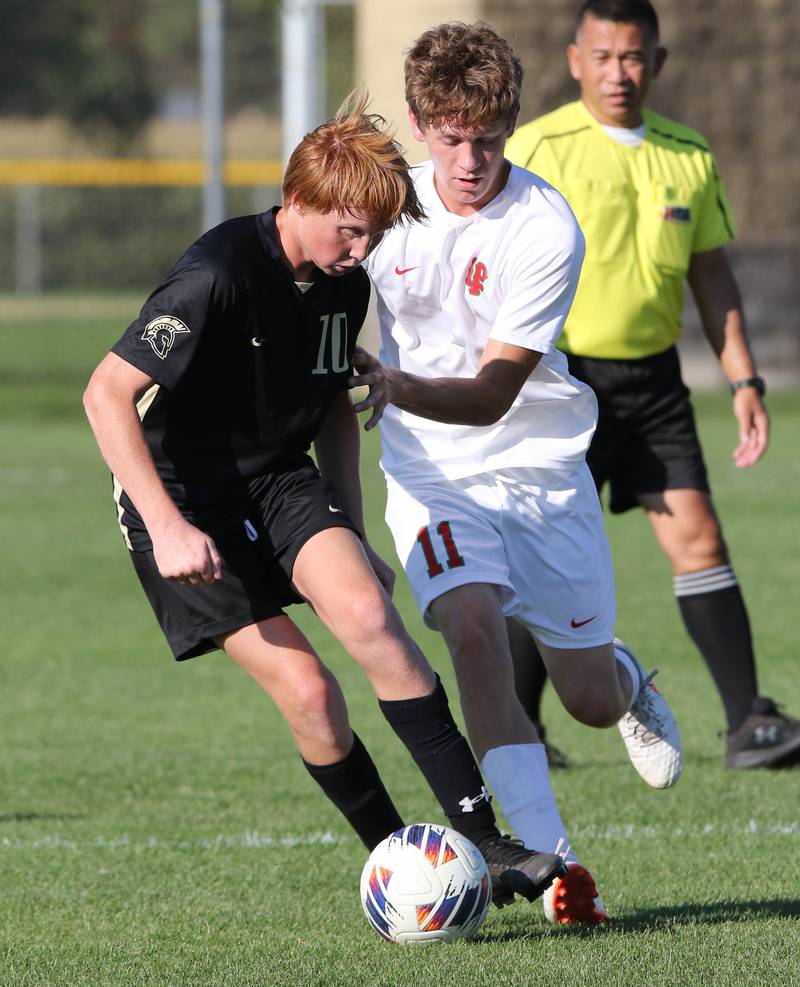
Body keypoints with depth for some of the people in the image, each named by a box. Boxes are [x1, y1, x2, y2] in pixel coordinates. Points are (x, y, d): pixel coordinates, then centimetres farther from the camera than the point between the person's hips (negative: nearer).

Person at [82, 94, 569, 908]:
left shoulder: (345, 285, 2)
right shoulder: (217, 276, -22)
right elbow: (107, 394, -24)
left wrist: (352, 534, 16)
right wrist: (167, 528, -28)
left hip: (281, 482, 5)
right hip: (185, 500, -5)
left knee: (366, 613, -22)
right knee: (305, 690, -17)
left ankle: (481, 841, -23)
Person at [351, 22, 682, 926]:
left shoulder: (547, 230, -19)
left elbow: (493, 394, -23)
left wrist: (401, 386, -39)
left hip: (539, 466, -1)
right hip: (430, 471, 1)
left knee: (591, 701, 6)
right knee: (471, 624, -27)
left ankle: (629, 682, 47)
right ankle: (550, 860, -27)